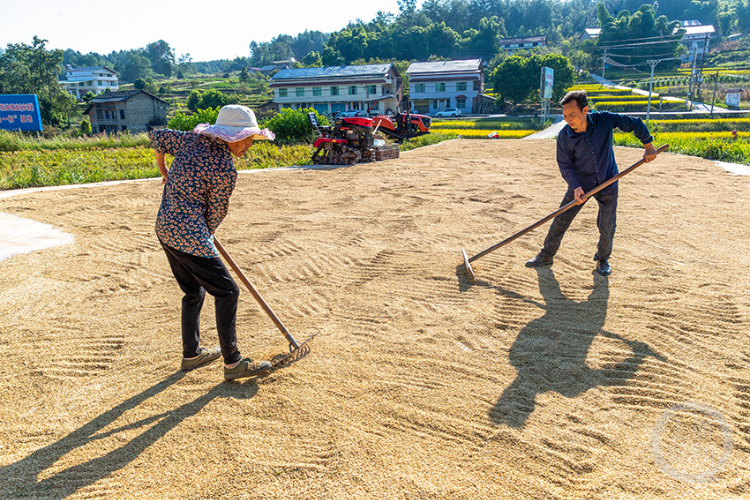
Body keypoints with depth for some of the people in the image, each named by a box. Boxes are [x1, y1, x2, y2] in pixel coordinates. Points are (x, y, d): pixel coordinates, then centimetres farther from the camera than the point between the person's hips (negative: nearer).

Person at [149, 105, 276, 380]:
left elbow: (156, 135, 17)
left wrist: (163, 169, 32)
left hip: (164, 227, 9)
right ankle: (232, 363, 7)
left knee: (193, 292, 22)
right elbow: (217, 212, -7)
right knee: (226, 291, 0)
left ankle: (191, 354, 34)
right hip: (189, 234, -9)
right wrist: (206, 235, 13)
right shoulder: (224, 169, -18)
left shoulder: (193, 140, 4)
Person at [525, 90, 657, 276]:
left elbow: (635, 124, -4)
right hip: (580, 184, 0)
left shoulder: (604, 120, -18)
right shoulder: (564, 136, -18)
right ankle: (546, 256, 17)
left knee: (607, 226, 3)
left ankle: (603, 259, 28)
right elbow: (565, 165, -12)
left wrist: (648, 146, 0)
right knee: (561, 220, 0)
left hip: (607, 183, 0)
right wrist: (576, 186, -25)